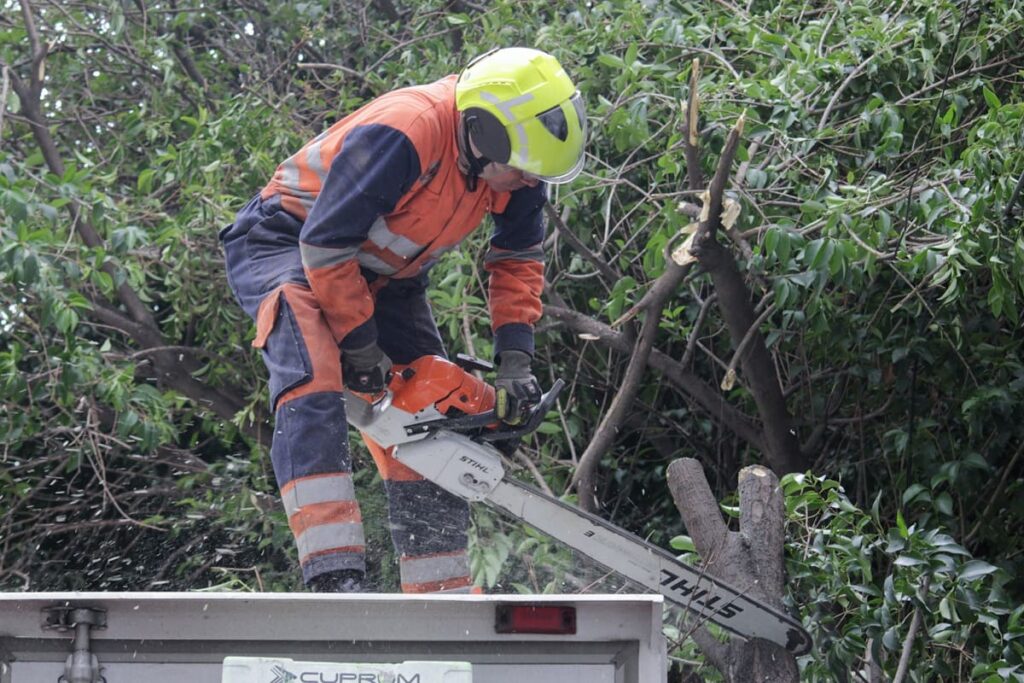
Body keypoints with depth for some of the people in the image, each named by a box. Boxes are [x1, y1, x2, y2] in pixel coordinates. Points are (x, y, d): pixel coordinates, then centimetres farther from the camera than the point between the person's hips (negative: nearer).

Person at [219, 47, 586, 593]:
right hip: (289, 244, -8)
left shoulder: (516, 165, -12)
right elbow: (326, 245, -30)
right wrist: (361, 347, -21)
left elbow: (518, 261, 5)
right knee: (316, 385, -33)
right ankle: (335, 582, -44)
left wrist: (515, 360, -5)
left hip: (385, 275, 8)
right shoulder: (401, 136, -36)